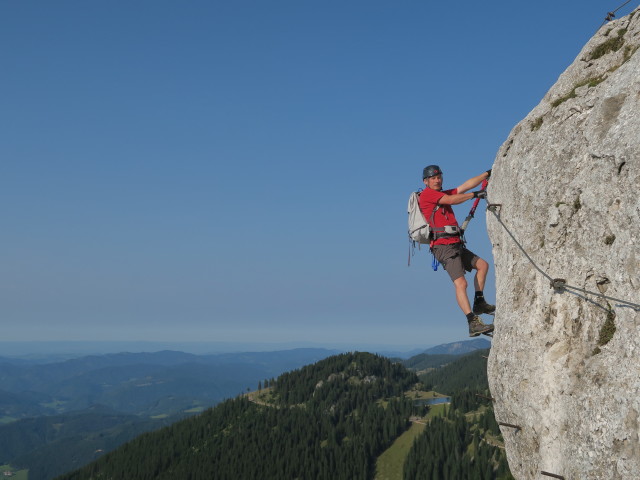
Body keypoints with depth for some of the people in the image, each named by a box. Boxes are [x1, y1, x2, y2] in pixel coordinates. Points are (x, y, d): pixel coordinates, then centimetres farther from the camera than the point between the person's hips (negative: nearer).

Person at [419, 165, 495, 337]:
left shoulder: (443, 194, 22)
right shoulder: (426, 193, -3)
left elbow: (466, 186, 20)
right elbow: (452, 200, -12)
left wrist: (487, 174, 19)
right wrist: (475, 194, -1)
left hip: (455, 245, 10)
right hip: (444, 245, -10)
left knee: (482, 265, 21)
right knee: (460, 283, -20)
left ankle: (479, 303, 25)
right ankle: (473, 323, -27)